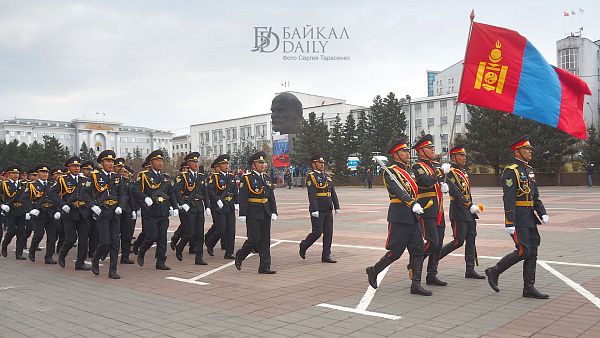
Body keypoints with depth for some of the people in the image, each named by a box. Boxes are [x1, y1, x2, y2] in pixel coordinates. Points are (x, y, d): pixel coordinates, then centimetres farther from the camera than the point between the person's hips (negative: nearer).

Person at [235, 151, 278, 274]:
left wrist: (274, 212, 7)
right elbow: (242, 198, -11)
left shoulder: (267, 179, 13)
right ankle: (240, 256, 22)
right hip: (253, 214, -6)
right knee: (254, 239, -4)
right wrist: (242, 214, -16)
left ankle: (265, 267, 8)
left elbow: (272, 197, 15)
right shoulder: (247, 178, -6)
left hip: (266, 214, 6)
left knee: (265, 240, 5)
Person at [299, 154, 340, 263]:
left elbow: (333, 193, 15)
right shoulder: (311, 177, -8)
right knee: (317, 232, -4)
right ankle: (303, 246, 21)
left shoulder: (327, 176, 15)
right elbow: (312, 195, -17)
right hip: (317, 211, -7)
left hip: (328, 210, 7)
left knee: (328, 233, 6)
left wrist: (337, 207, 9)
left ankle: (326, 256, 12)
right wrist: (314, 210, -23)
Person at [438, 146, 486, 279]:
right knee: (459, 241, -8)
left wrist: (472, 207, 21)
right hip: (458, 212, -9)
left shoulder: (463, 172, 17)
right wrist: (471, 206, -25)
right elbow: (456, 193, -22)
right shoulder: (450, 173, -12)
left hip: (469, 212, 9)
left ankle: (470, 270, 12)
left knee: (471, 239, 7)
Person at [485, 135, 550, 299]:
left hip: (530, 217, 9)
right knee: (523, 251, -10)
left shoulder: (529, 170, 16)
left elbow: (535, 196, 20)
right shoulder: (511, 171, -12)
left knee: (532, 252, 7)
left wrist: (542, 213, 6)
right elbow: (508, 199, -19)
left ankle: (529, 287, 13)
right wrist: (510, 223, -23)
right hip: (518, 218, -9)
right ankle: (494, 271, 6)